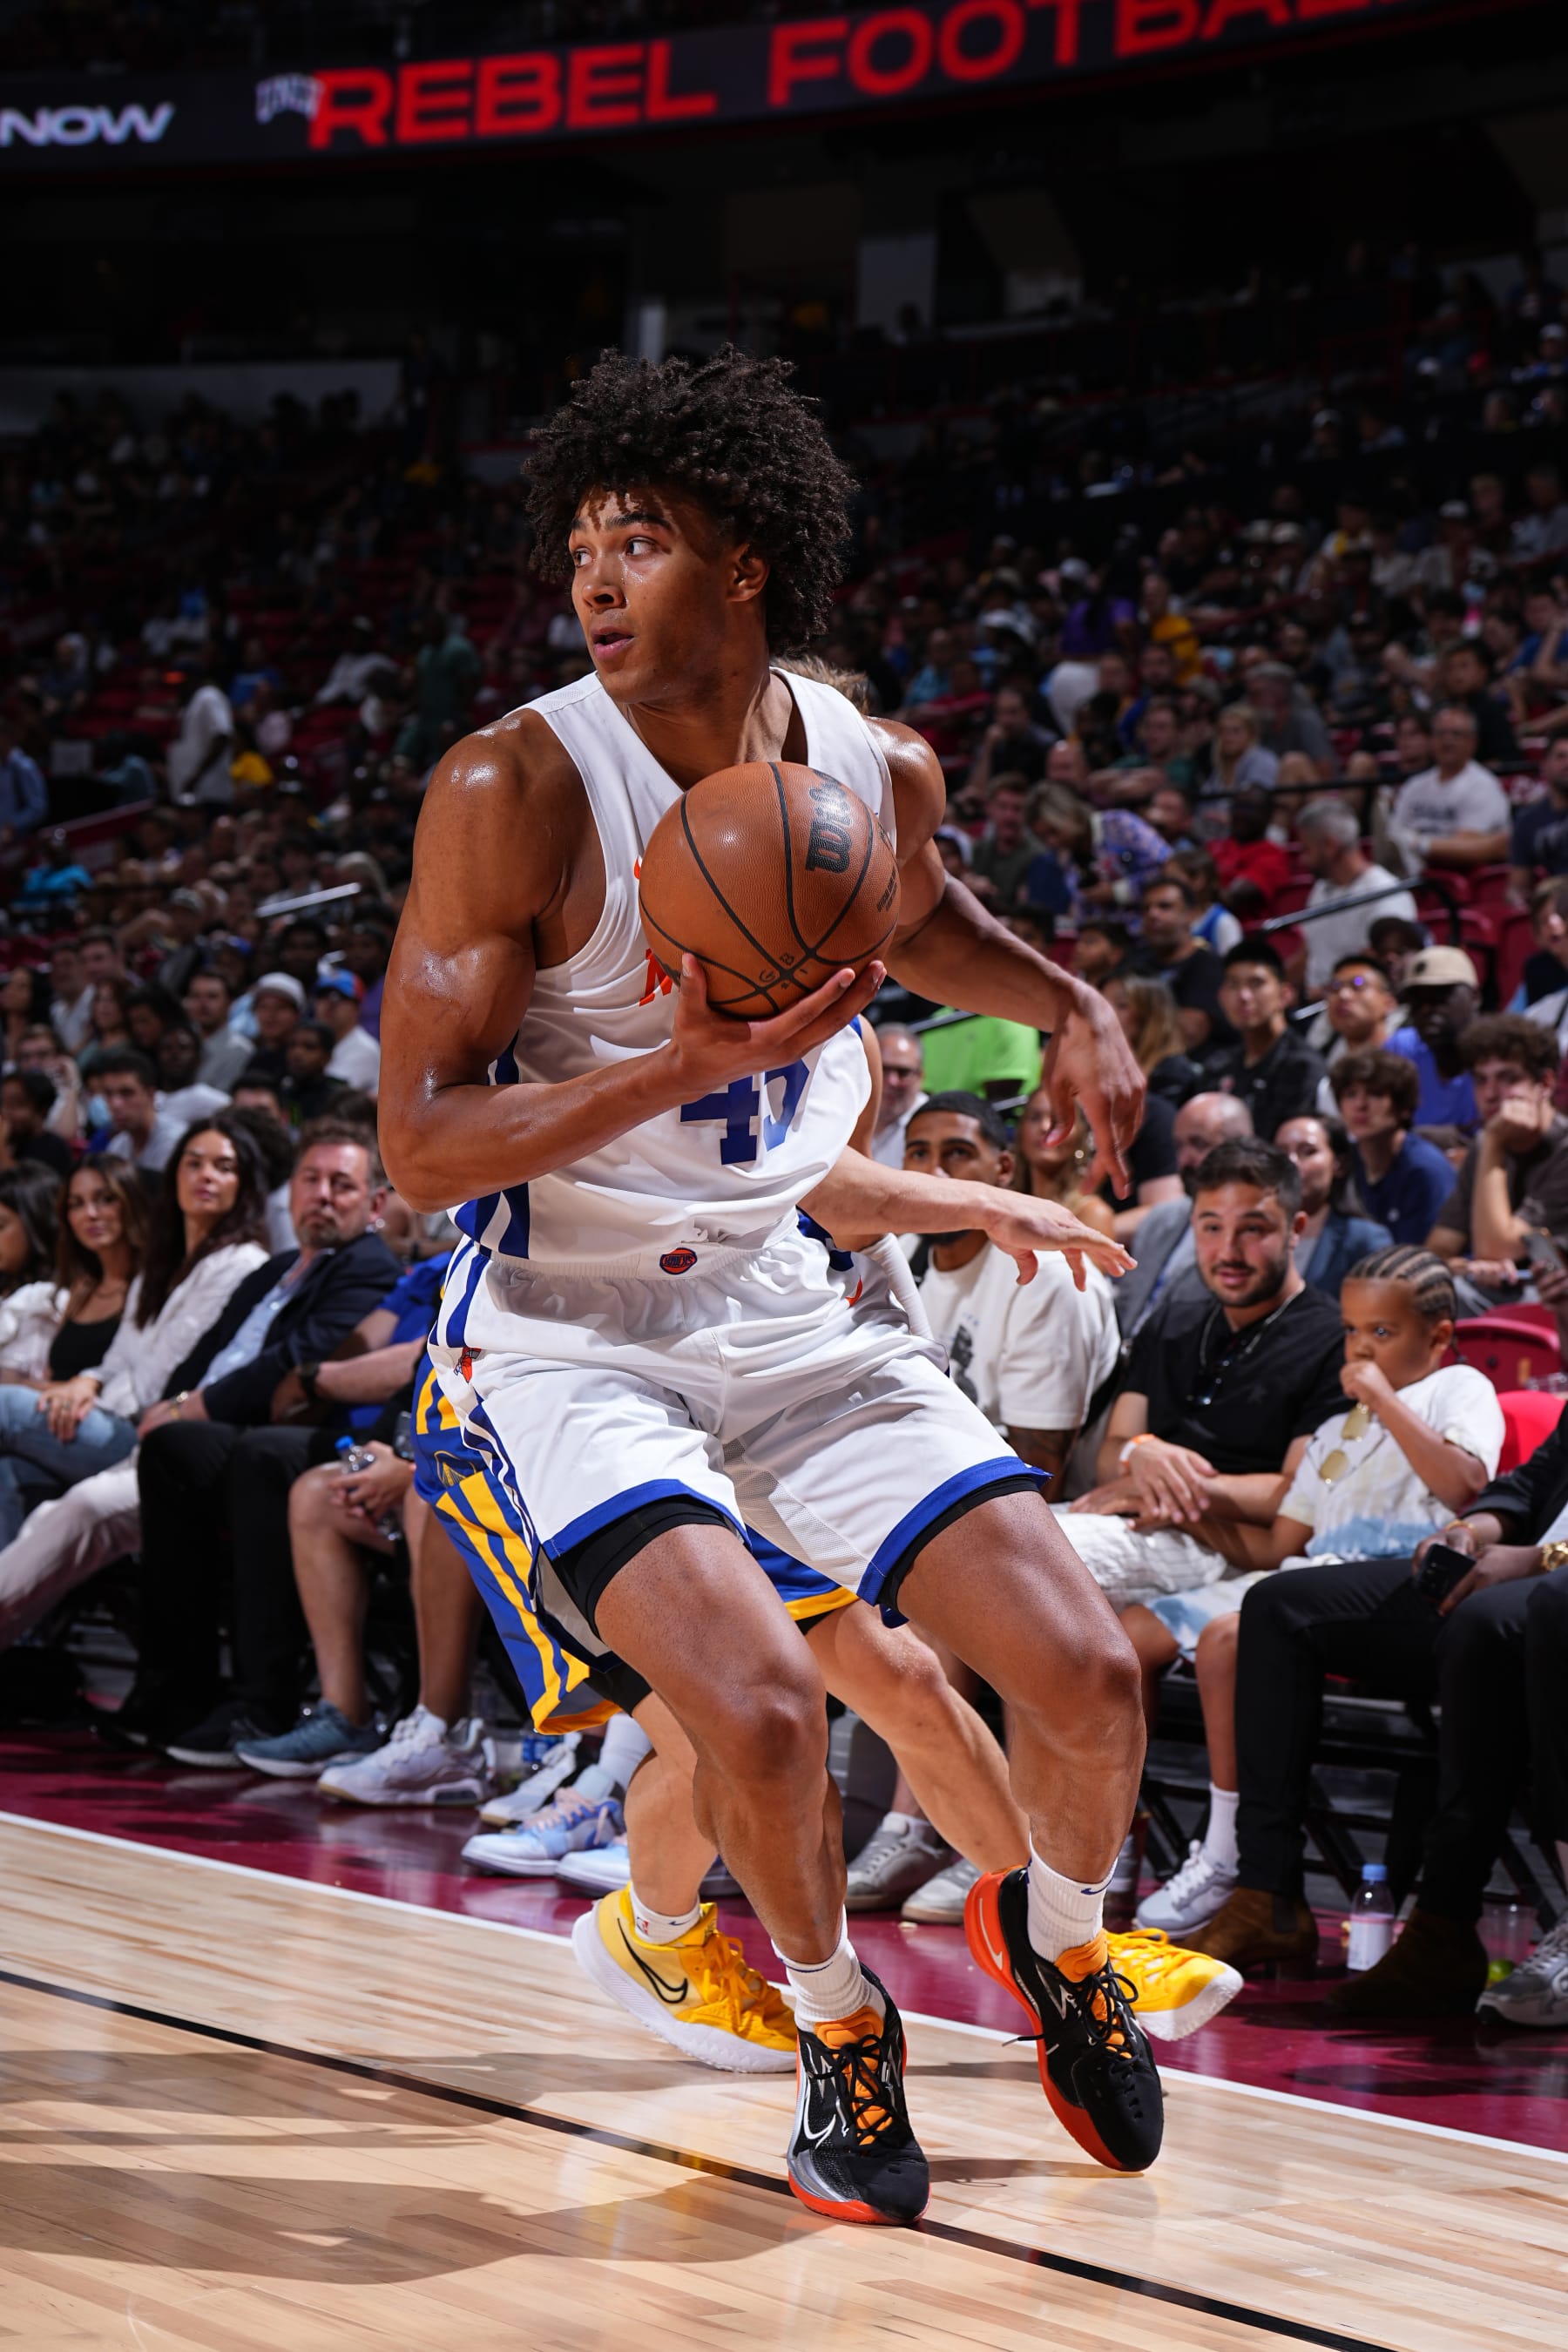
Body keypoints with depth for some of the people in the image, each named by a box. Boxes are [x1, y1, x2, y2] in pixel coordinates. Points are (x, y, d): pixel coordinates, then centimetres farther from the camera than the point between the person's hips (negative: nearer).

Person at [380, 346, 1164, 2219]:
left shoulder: (881, 773, -5)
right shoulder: (518, 787, -21)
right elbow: (422, 1142, -21)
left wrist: (1067, 1004, 2)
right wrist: (688, 1064, -34)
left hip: (775, 1305, 5)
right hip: (564, 1328, -5)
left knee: (1087, 1674, -4)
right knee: (760, 1703, -26)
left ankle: (1055, 1938, 30)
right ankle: (841, 2033, 5)